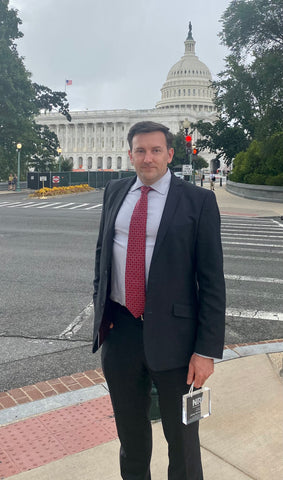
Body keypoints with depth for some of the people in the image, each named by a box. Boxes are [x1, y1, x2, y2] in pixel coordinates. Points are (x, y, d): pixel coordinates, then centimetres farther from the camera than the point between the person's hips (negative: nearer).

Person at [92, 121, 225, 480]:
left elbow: (212, 280, -10)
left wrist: (207, 350, -13)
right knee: (130, 430, 23)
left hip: (171, 335, -4)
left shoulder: (198, 201, -8)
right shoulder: (115, 192, 6)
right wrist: (99, 306, 8)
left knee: (182, 435, 14)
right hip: (119, 329, 4)